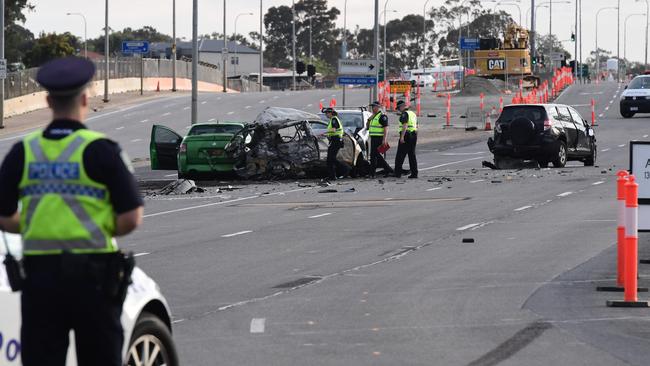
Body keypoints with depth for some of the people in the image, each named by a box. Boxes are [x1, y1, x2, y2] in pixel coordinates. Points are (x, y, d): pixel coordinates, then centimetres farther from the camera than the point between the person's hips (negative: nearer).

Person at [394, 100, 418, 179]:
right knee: (412, 155, 9)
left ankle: (398, 172, -5)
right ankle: (414, 173, 5)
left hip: (406, 135, -8)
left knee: (400, 155, -4)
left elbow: (405, 126, -20)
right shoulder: (413, 114, 18)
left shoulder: (404, 114, -9)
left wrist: (402, 137, -23)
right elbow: (416, 126, 21)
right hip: (413, 135, 8)